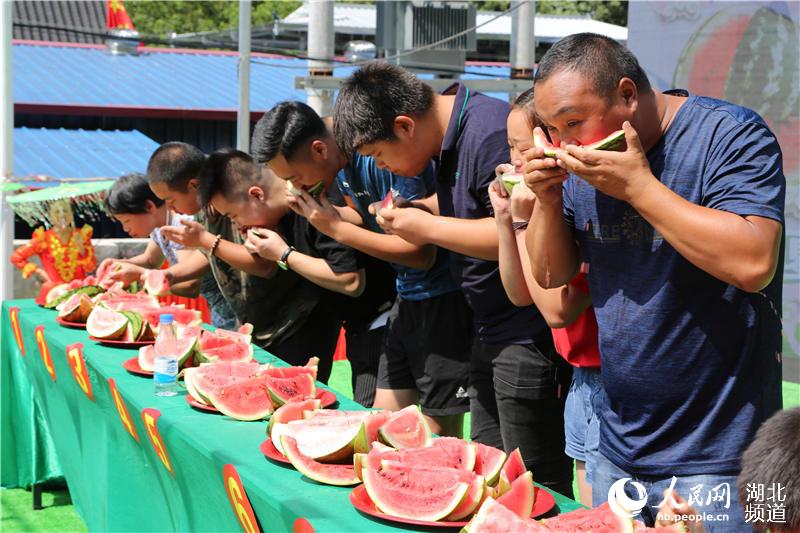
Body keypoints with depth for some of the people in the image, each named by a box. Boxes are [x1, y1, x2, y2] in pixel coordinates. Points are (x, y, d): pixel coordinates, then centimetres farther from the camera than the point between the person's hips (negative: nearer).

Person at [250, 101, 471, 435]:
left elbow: (422, 253, -24)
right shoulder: (339, 165, 3)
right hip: (408, 297, 9)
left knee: (439, 435, -3)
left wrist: (336, 228, -20)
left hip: (444, 298, -9)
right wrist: (325, 213, -4)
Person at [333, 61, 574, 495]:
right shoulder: (449, 136, 10)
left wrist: (428, 227, -16)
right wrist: (416, 209, 6)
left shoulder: (489, 133, -21)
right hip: (491, 333, 10)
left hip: (528, 337, -10)